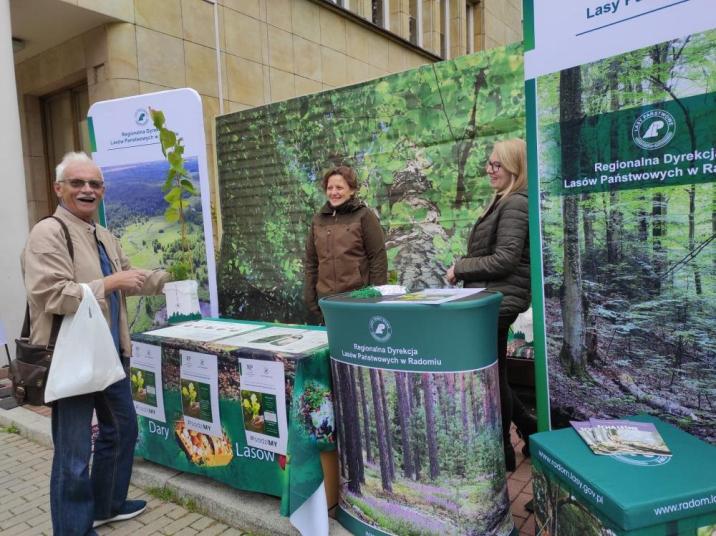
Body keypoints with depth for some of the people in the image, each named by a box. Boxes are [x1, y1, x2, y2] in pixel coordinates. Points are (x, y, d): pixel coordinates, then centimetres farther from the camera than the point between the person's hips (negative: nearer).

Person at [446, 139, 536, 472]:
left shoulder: (516, 204, -14)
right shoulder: (503, 202, 18)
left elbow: (504, 259, -21)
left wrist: (460, 268, -12)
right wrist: (465, 270, 6)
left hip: (498, 301, -10)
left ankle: (503, 452, 21)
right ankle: (531, 432, 32)